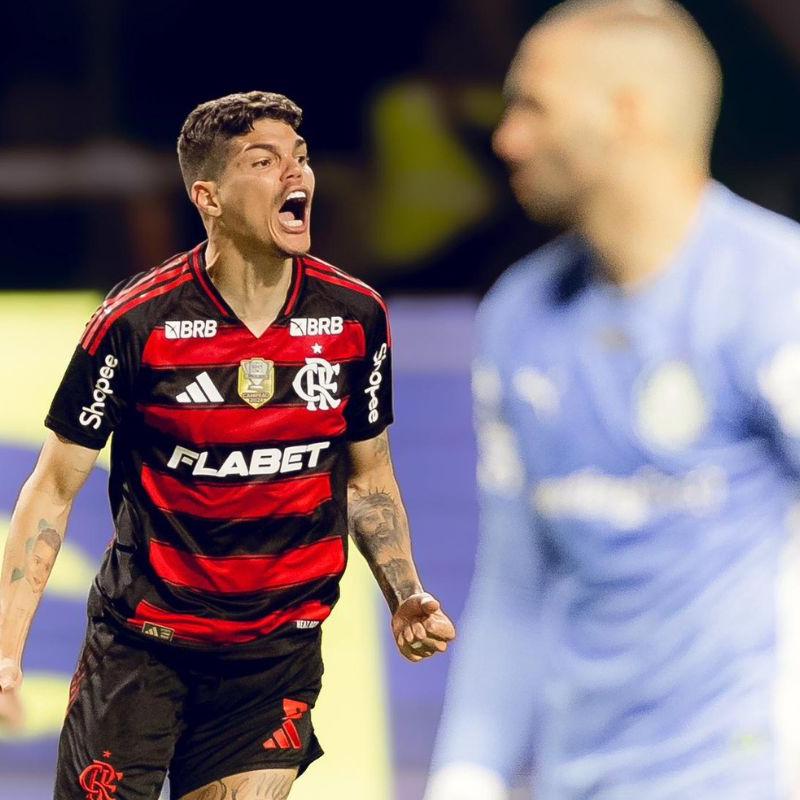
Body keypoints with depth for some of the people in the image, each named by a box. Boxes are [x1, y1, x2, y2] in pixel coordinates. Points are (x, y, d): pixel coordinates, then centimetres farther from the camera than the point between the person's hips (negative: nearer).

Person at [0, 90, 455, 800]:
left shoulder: (356, 317, -2)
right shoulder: (136, 323, -13)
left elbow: (368, 476, 13)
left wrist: (406, 598, -1)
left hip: (278, 654, 3)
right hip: (139, 645, -2)